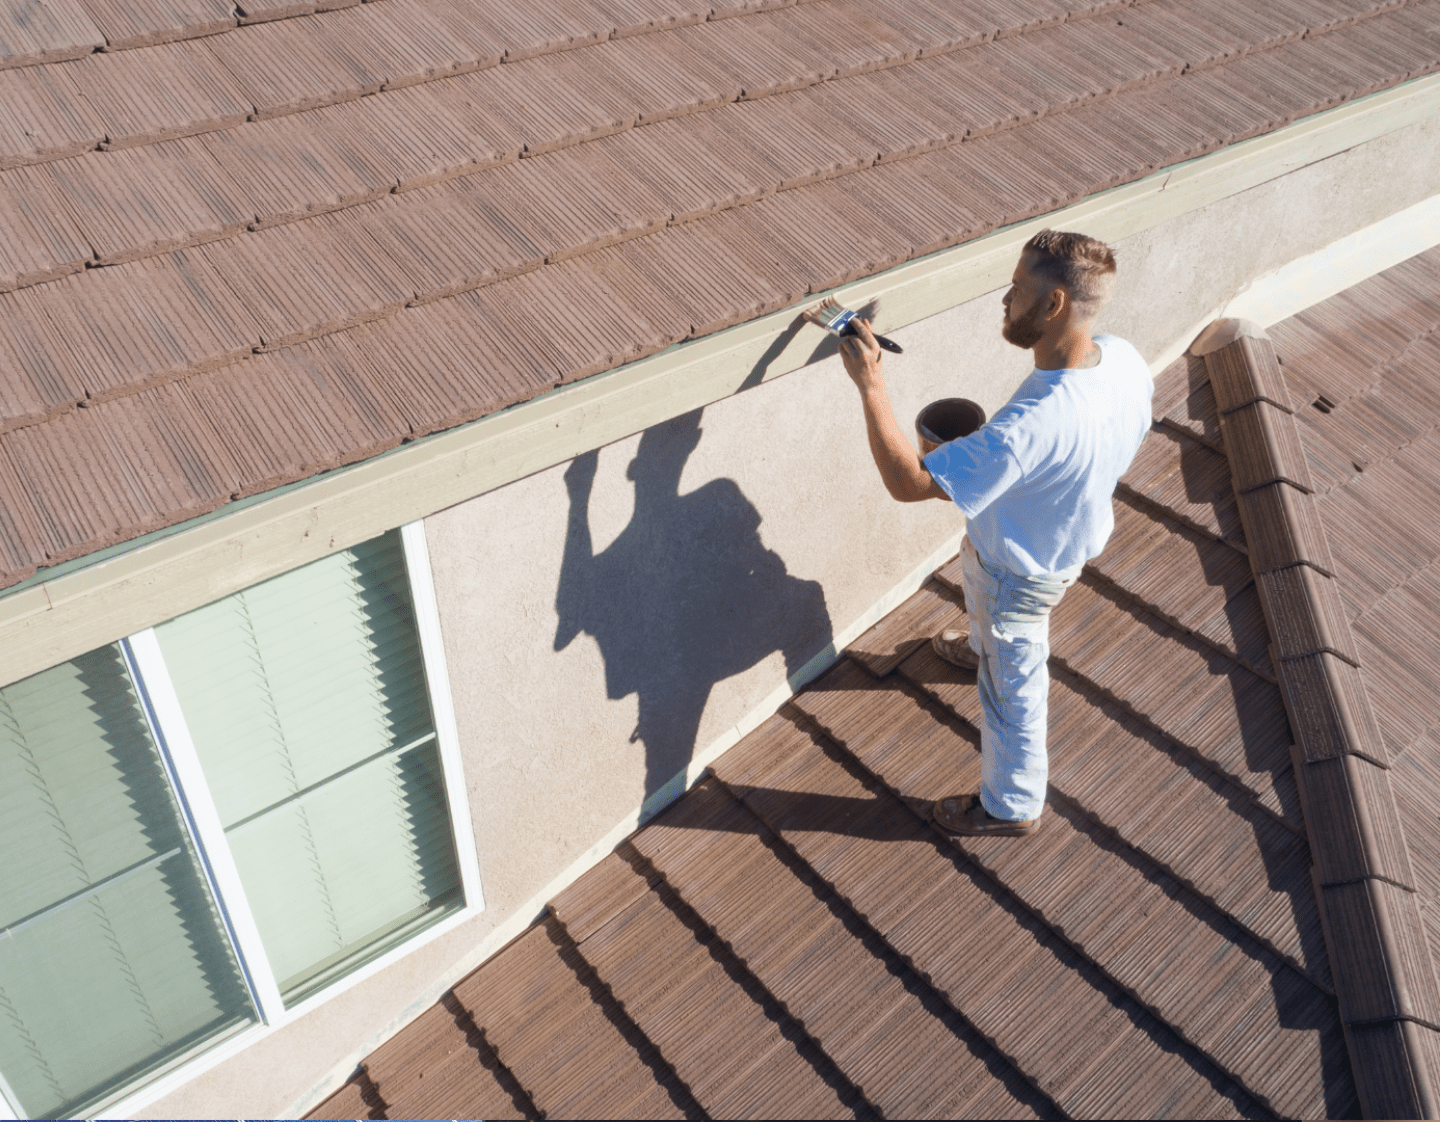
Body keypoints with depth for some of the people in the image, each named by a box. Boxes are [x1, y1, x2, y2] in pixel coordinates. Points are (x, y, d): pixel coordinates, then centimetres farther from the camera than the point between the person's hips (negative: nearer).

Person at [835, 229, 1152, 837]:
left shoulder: (1029, 427, -47)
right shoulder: (1123, 359, -21)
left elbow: (907, 482, -41)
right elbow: (1128, 437, 1)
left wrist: (871, 385, -35)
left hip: (1021, 570, -8)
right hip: (1073, 533, 8)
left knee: (1011, 690, 17)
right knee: (975, 577, 39)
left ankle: (1012, 806, 43)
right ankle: (984, 647, 73)